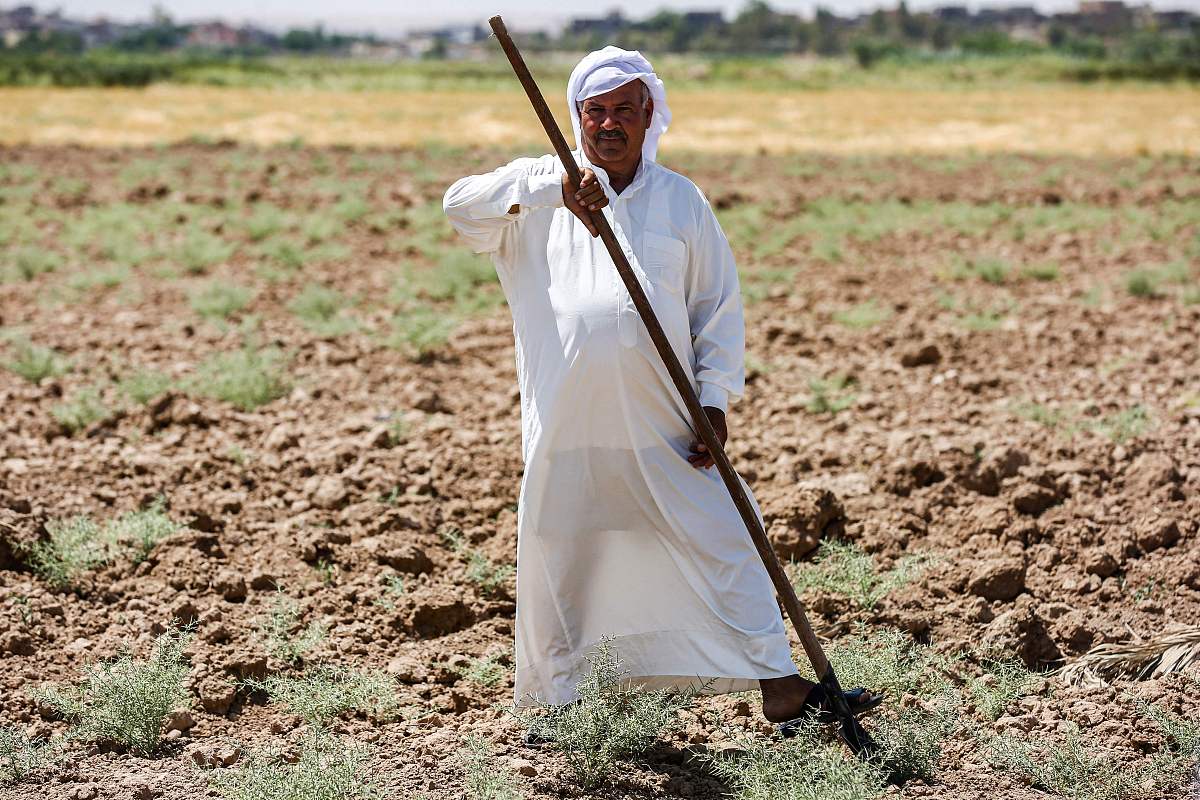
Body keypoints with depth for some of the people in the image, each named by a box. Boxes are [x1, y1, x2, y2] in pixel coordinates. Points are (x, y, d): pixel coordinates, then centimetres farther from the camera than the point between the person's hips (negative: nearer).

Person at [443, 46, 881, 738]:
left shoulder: (682, 199, 12)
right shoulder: (540, 192, 7)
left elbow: (720, 304, 12)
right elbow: (462, 203, -11)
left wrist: (715, 398, 0)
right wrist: (553, 188, -26)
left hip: (663, 421, 1)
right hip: (566, 421, -1)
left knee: (724, 540, 0)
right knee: (558, 559, 6)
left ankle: (780, 687, 7)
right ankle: (550, 704, 21)